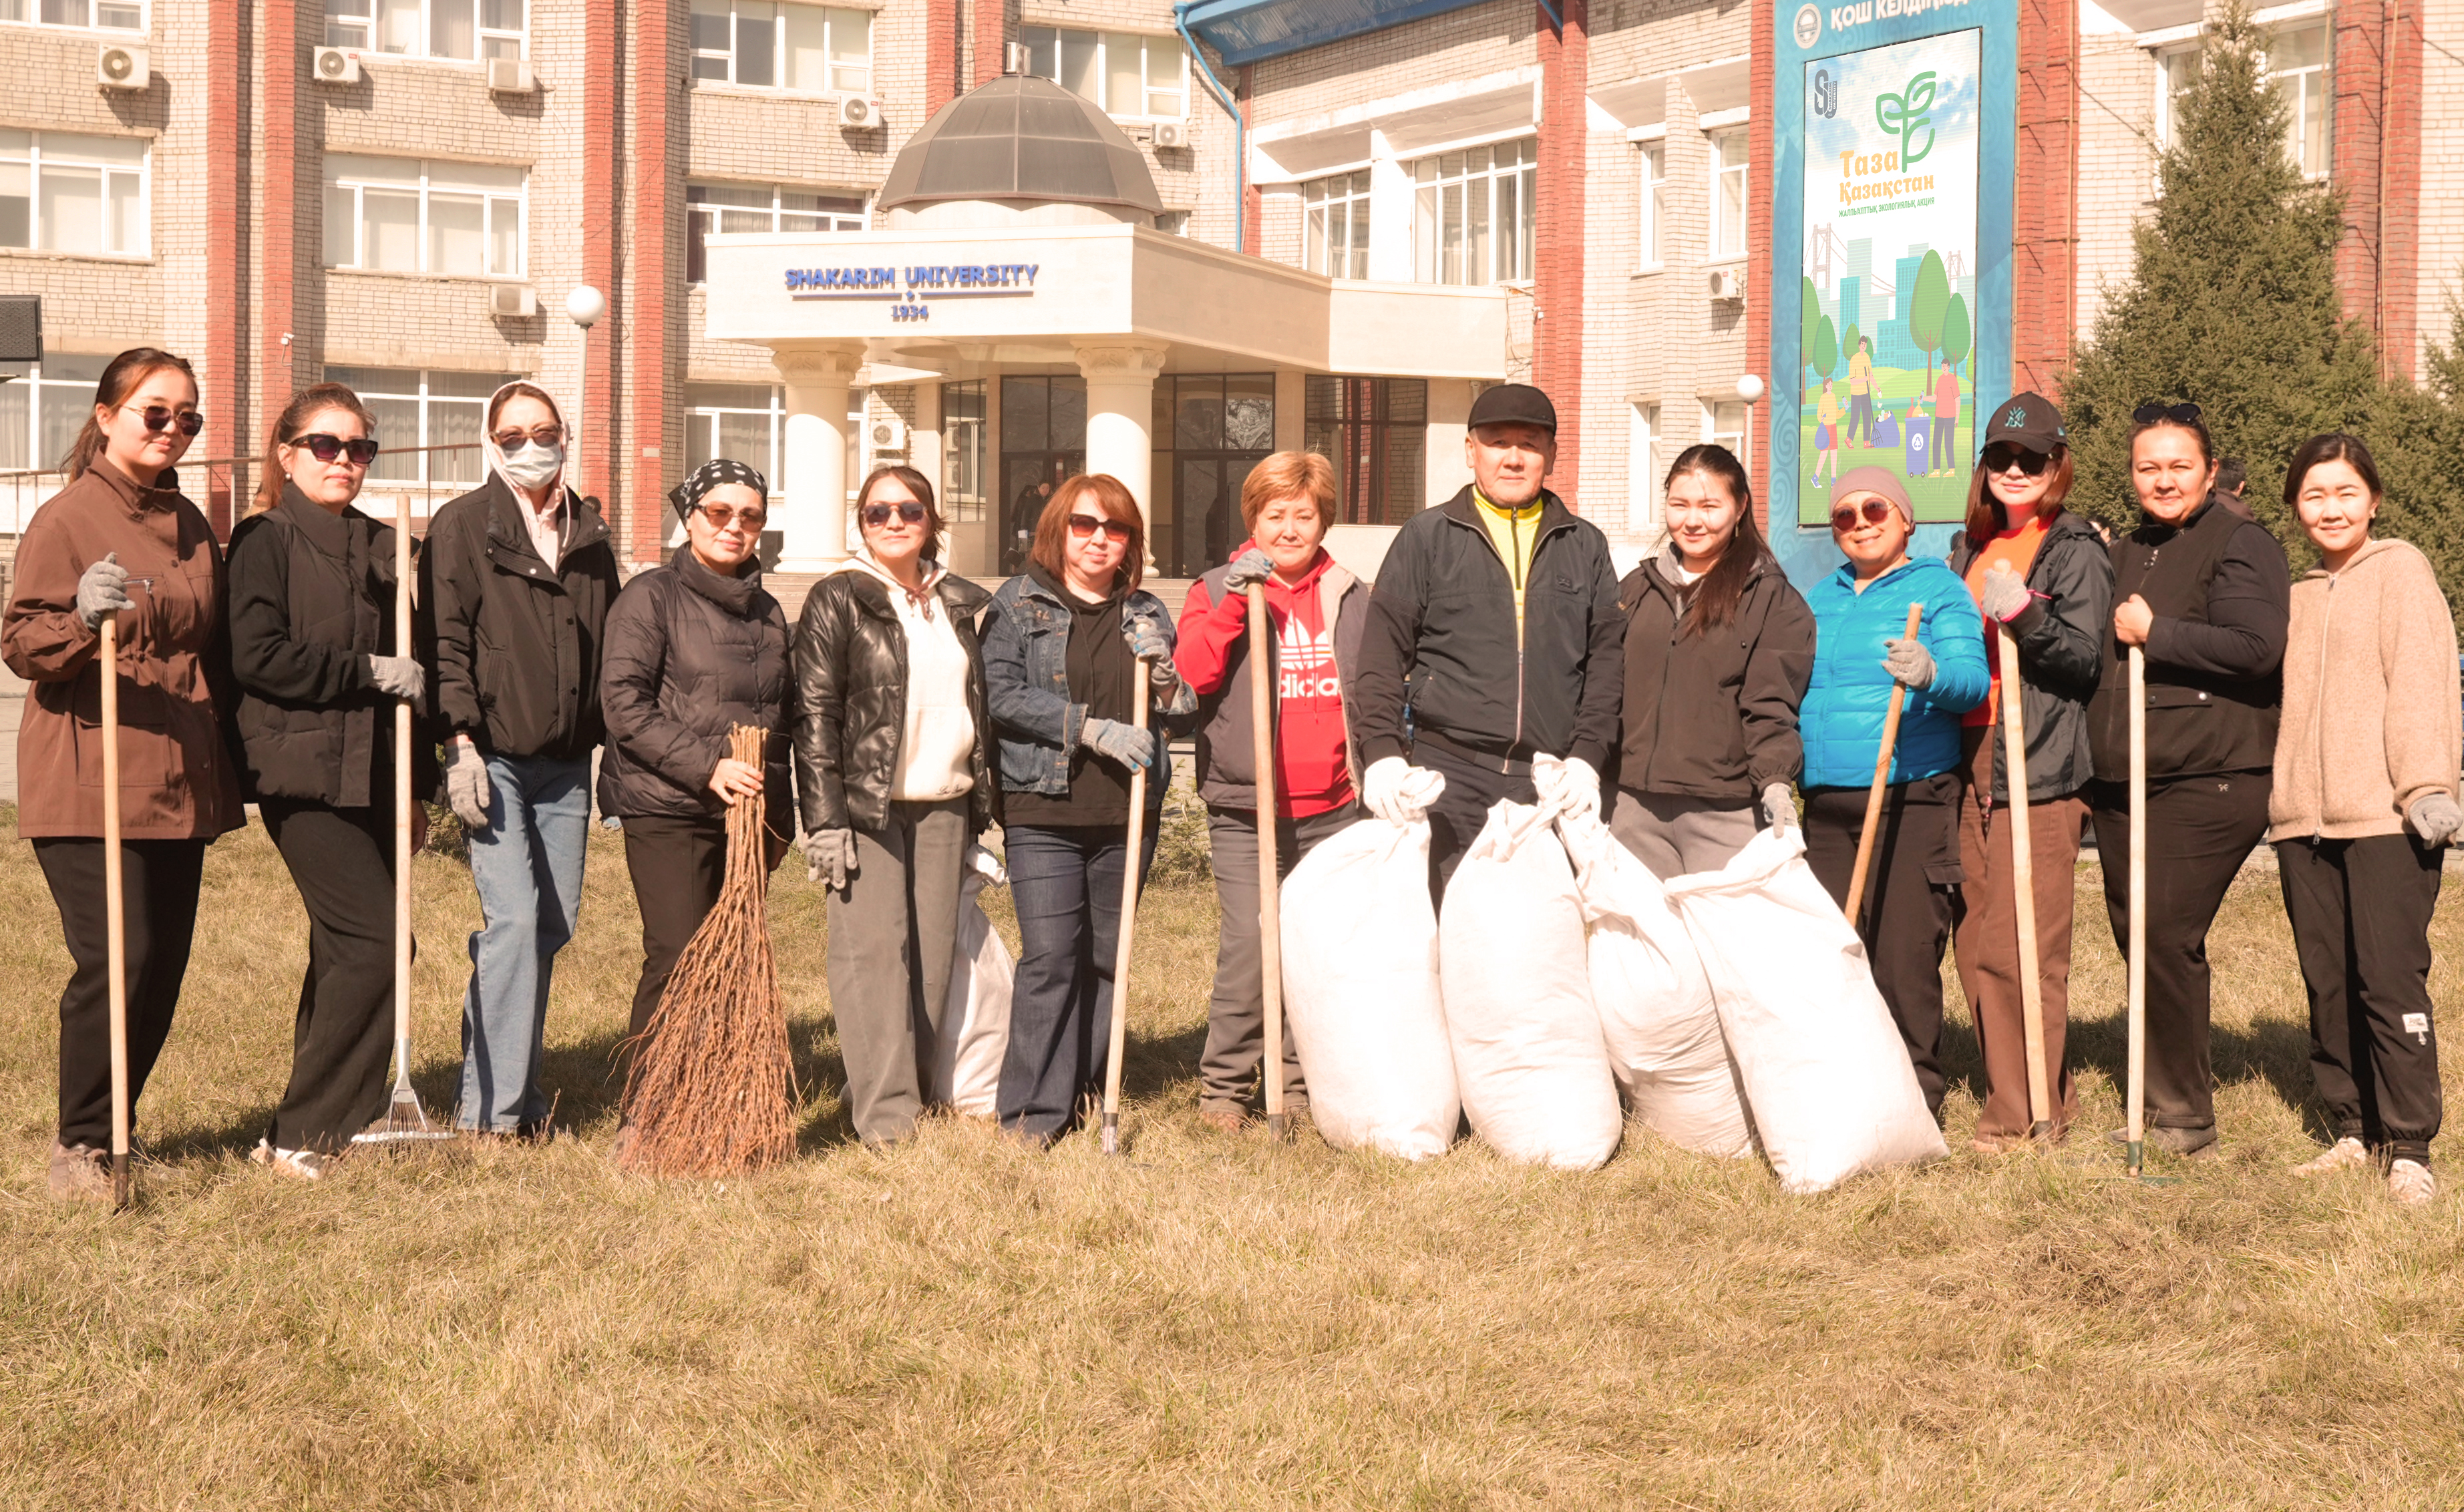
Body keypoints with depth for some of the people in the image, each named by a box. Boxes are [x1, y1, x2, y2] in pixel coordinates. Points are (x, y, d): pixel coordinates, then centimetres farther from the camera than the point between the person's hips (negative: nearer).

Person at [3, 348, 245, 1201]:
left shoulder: (191, 528, 15)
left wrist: (229, 757, 17)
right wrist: (84, 620, -29)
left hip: (178, 783, 7)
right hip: (89, 780, -7)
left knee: (165, 964, 7)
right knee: (116, 960, -13)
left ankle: (116, 1131, 21)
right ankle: (79, 1146, 1)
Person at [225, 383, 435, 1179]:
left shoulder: (382, 546, 16)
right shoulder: (265, 540, -3)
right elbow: (255, 656, -15)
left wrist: (417, 784, 17)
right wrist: (368, 672, -13)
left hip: (372, 777, 7)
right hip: (303, 775, -7)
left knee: (346, 951, 9)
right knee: (376, 940, -15)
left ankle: (322, 1128, 17)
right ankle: (304, 1135, -7)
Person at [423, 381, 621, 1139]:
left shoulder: (589, 534, 15)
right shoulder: (463, 525, 0)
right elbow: (445, 641, -6)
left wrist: (613, 744, 14)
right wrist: (459, 742, -14)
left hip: (566, 762, 5)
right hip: (492, 757, -5)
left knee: (553, 923, 5)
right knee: (512, 917, -13)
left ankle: (507, 1088, 16)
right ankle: (493, 1104, -8)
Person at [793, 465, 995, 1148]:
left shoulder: (959, 605, 14)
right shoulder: (839, 601, -2)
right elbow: (815, 713, -7)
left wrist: (979, 811, 15)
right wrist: (824, 820, -13)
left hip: (944, 804, 5)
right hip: (867, 803, -5)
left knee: (934, 955, 4)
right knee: (874, 950, -7)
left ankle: (916, 1090, 14)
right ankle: (885, 1113, -5)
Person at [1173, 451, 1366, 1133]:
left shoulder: (1353, 599, 11)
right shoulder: (1219, 590, 3)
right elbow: (1189, 675, -12)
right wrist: (1232, 602, -20)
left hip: (1335, 810, 3)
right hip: (1245, 810, -3)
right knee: (1248, 946, -10)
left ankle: (1305, 1081, 20)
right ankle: (1224, 1084, 4)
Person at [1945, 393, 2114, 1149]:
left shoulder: (2076, 551, -1)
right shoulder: (1969, 549, 19)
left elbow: (2086, 661, -11)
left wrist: (2026, 614, -24)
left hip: (2042, 769, -7)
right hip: (1970, 762, 7)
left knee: (2020, 946, -10)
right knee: (1974, 939, 7)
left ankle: (2023, 1113, -3)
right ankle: (2029, 1089, 18)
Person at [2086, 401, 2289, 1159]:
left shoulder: (2240, 546, -4)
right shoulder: (2123, 554, 20)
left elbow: (2255, 647, -19)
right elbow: (2092, 655, 31)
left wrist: (2154, 633, -11)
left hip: (2207, 780, -8)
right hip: (2121, 782, 8)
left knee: (2166, 938, -12)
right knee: (2136, 936, 10)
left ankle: (2185, 1117, -1)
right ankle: (2159, 1099, 21)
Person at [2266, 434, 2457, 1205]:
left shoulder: (2400, 571, 2)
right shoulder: (2299, 596, 20)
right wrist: (2281, 795, 13)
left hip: (2384, 815, -6)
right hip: (2306, 821, 6)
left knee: (2390, 977, -10)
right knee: (2328, 982, 7)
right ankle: (2353, 1130, 17)